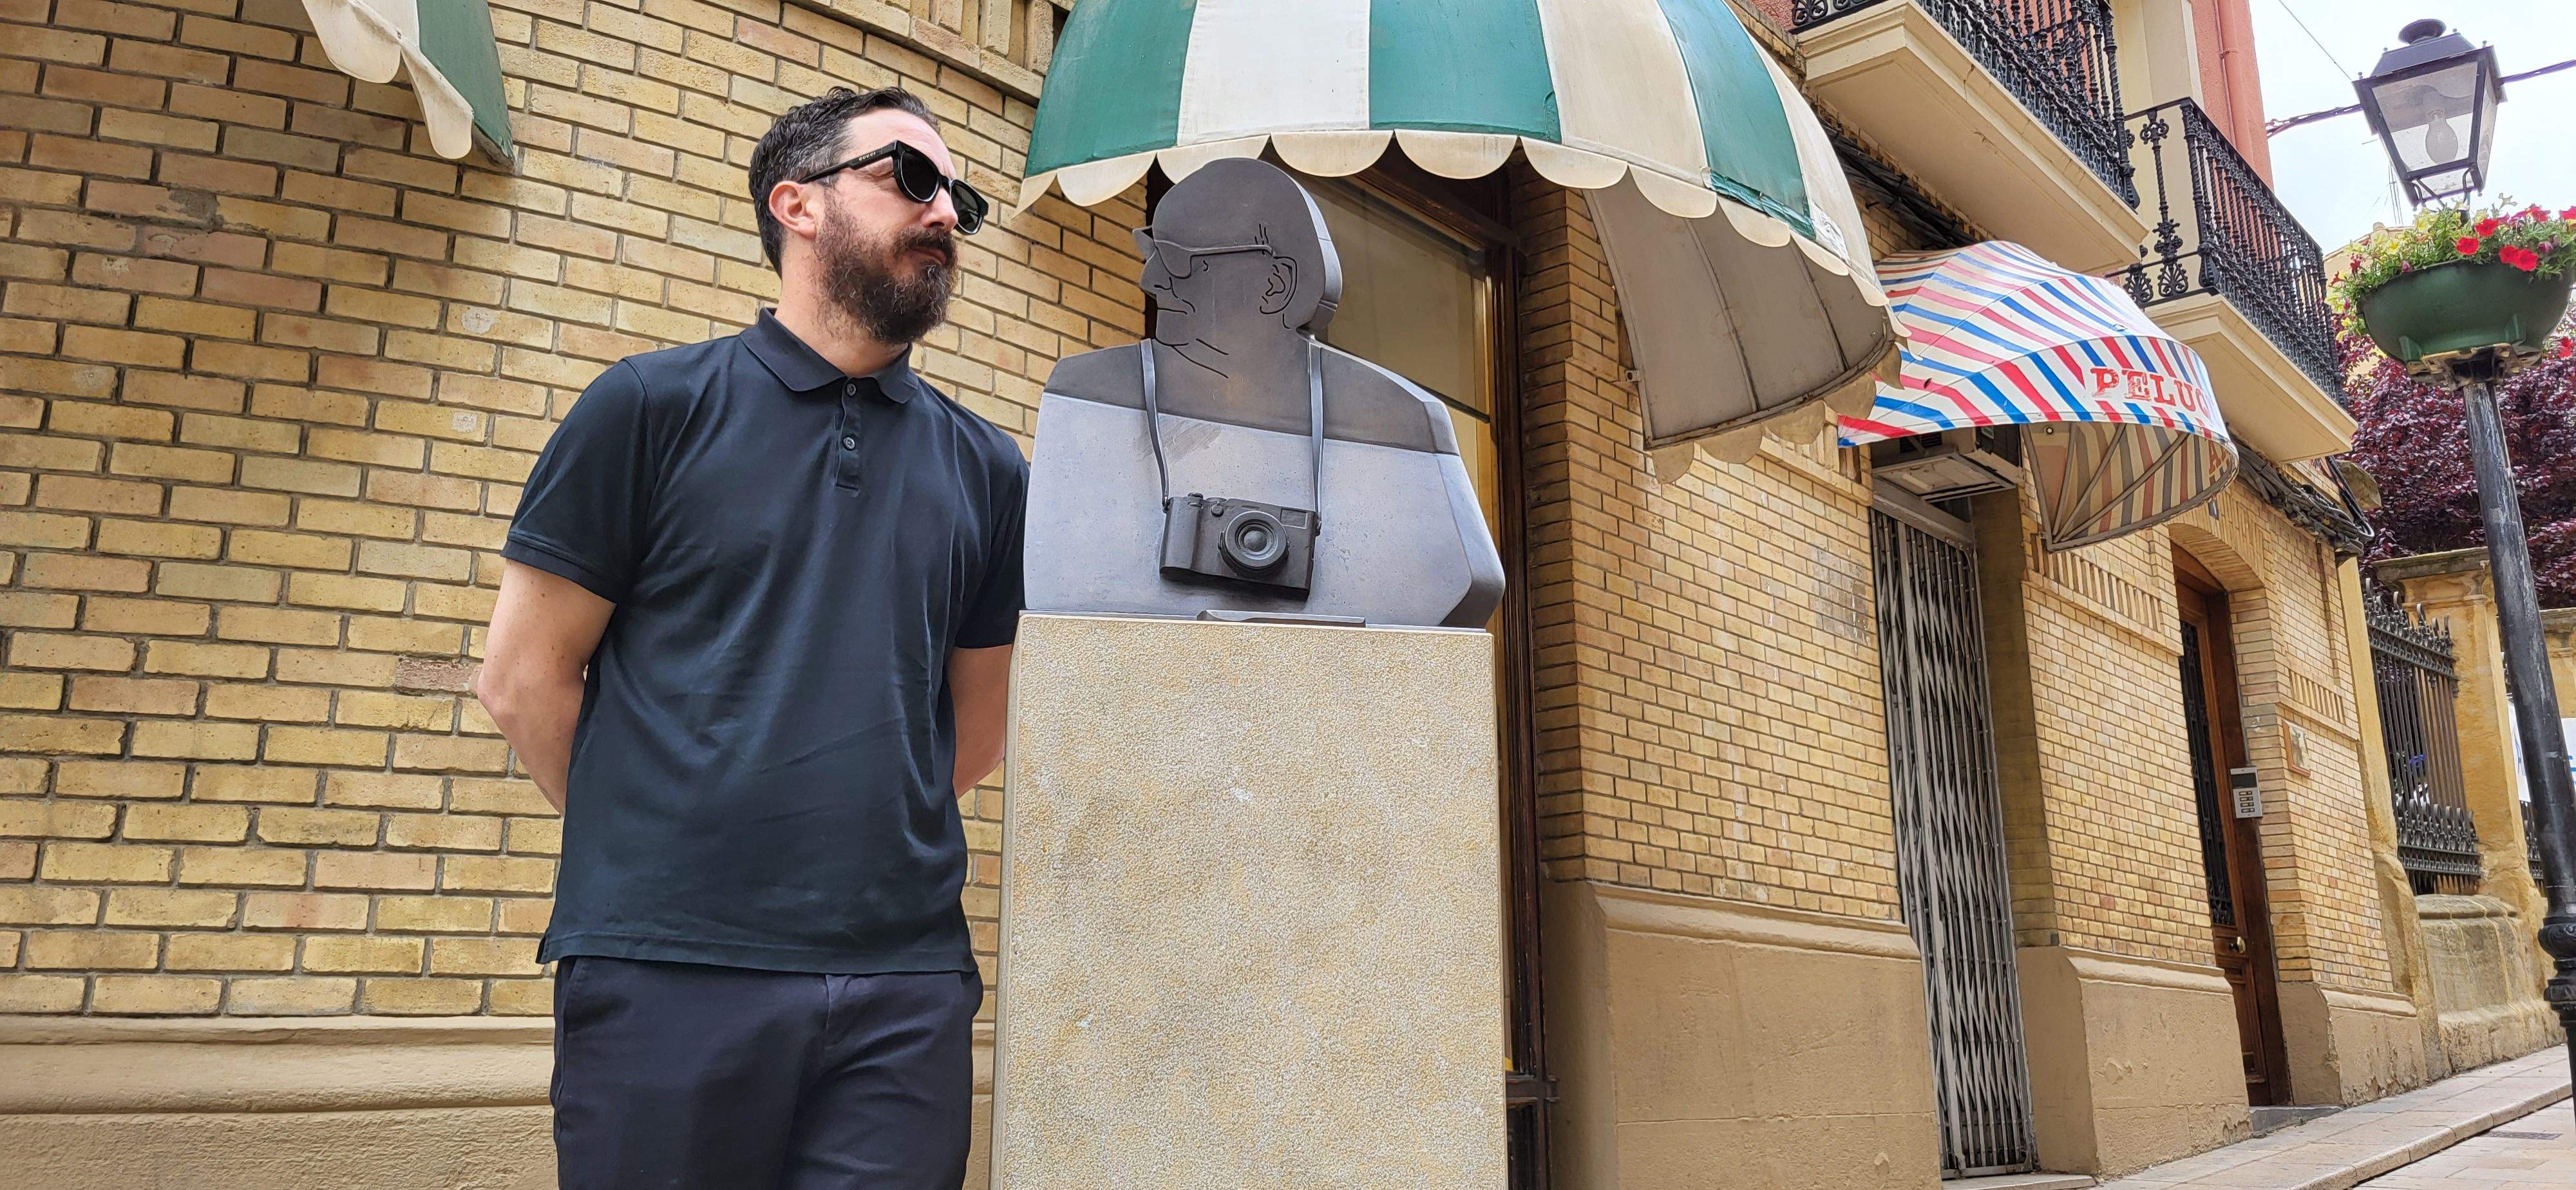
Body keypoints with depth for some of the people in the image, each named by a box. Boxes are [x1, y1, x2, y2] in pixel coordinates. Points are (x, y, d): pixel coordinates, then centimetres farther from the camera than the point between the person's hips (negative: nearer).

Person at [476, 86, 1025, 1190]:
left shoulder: (987, 469, 10)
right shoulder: (653, 406, 3)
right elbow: (524, 679, 3)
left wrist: (840, 839, 11)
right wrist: (658, 847, 6)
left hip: (908, 981, 3)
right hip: (669, 970, -2)